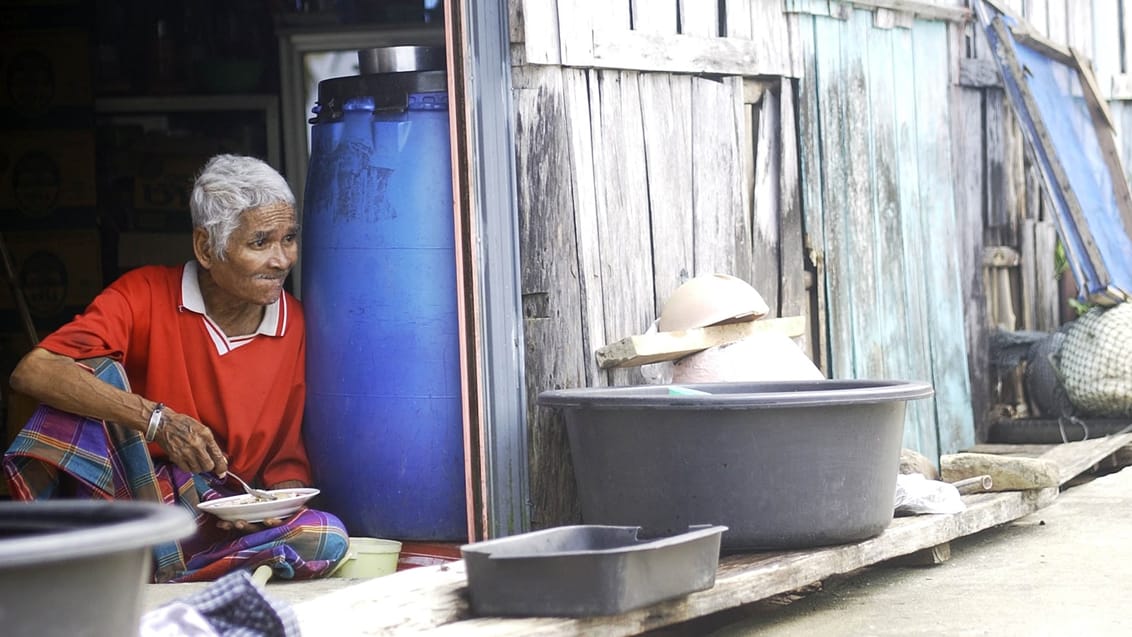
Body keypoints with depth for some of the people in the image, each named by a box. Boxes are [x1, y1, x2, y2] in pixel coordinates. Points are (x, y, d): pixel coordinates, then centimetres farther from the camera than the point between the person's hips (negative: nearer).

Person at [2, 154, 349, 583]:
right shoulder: (147, 295, -8)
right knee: (94, 368, -23)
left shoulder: (297, 326, 0)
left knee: (327, 537, -26)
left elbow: (290, 462, 8)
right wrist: (156, 420, -31)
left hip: (218, 525, 2)